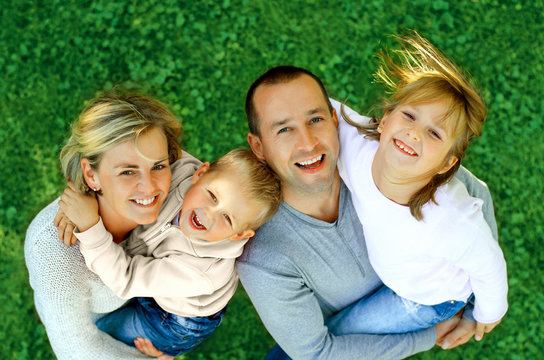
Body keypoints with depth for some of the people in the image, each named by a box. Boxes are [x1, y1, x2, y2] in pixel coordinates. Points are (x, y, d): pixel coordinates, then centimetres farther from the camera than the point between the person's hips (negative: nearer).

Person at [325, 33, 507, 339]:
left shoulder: (456, 224, -44)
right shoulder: (357, 145, -35)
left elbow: (489, 268, -22)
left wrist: (490, 311, -3)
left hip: (431, 299, -4)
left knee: (334, 332, 6)